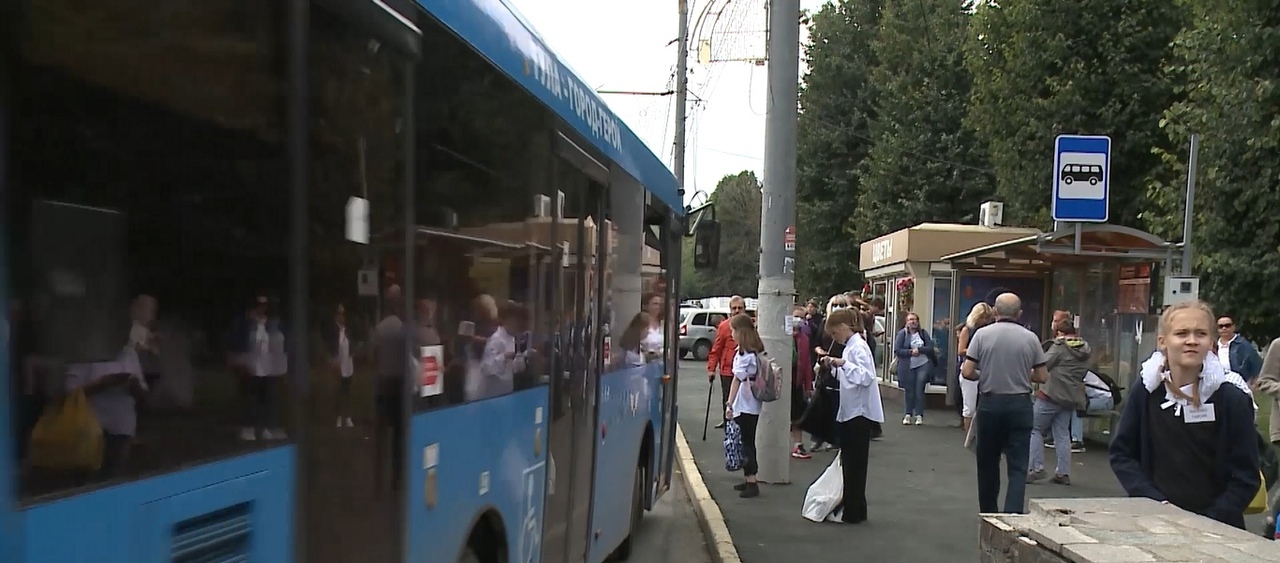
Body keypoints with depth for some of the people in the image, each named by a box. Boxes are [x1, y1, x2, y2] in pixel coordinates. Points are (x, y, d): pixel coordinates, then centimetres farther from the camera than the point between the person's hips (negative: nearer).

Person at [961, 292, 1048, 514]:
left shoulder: (982, 334, -4)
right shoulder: (1030, 338, -1)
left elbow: (967, 372, -8)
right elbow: (1042, 377, 2)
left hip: (989, 403, 0)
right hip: (1020, 404, 0)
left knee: (988, 462, 15)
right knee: (1018, 467, 1)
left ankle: (988, 513, 27)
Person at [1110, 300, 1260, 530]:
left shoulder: (1231, 398, -4)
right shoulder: (1145, 394, 0)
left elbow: (1246, 477, -2)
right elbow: (1121, 454, 5)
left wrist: (1208, 522, -12)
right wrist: (1155, 502, -7)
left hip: (1215, 527, -1)